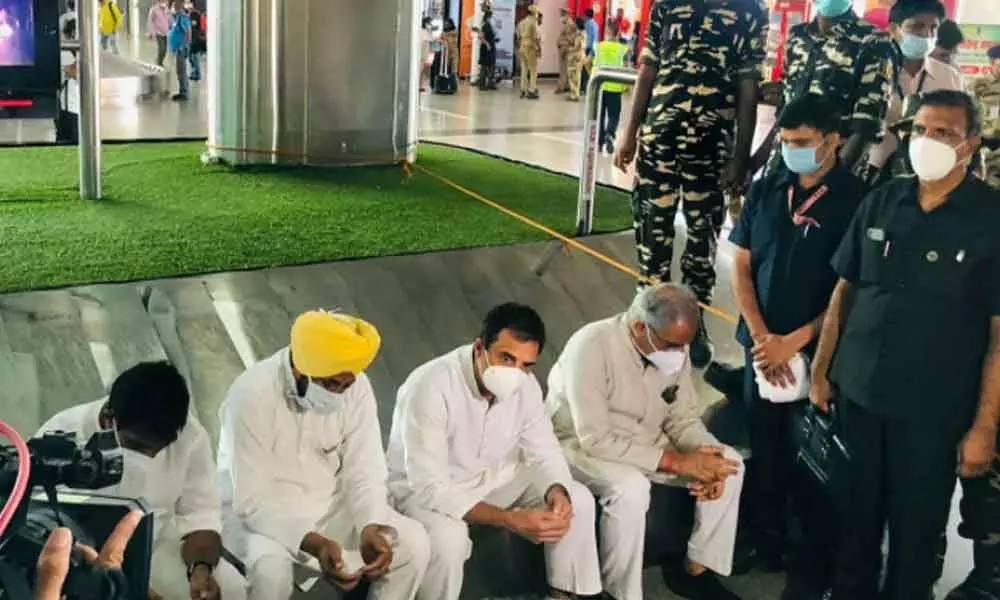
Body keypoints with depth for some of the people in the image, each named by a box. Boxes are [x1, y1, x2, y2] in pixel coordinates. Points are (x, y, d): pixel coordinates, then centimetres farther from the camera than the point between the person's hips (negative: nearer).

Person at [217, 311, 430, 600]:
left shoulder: (356, 386, -13)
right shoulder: (253, 395, -27)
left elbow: (363, 473, -9)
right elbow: (251, 500, -27)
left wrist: (371, 527, -30)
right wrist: (313, 543, -40)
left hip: (328, 506, 5)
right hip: (258, 512, -4)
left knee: (413, 543, -14)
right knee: (271, 570, -36)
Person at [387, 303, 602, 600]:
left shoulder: (526, 385, -13)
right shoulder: (430, 386, -33)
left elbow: (544, 453, -2)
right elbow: (429, 488, -35)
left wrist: (557, 492, -27)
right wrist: (511, 520, -42)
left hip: (494, 478, 6)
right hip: (424, 488, -6)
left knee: (577, 499, -7)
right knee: (448, 537, -37)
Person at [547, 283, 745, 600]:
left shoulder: (674, 348, -10)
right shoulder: (592, 347, -31)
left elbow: (684, 418, -1)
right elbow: (596, 439, -33)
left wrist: (705, 457, -23)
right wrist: (676, 461, -33)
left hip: (645, 440, 7)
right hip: (580, 443, -7)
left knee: (729, 464, -8)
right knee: (630, 487, -36)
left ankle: (695, 569, 7)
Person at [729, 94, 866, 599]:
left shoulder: (856, 200, -10)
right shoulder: (766, 190, 2)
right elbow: (741, 266, 5)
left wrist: (794, 342, -14)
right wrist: (761, 337, -6)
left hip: (818, 352, -4)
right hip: (760, 346, 4)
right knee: (763, 449, 13)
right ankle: (766, 543, 32)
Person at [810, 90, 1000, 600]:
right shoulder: (881, 202, 2)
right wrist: (821, 370, 7)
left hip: (933, 408, -3)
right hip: (857, 392, 4)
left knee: (915, 528, 12)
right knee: (853, 512, 18)